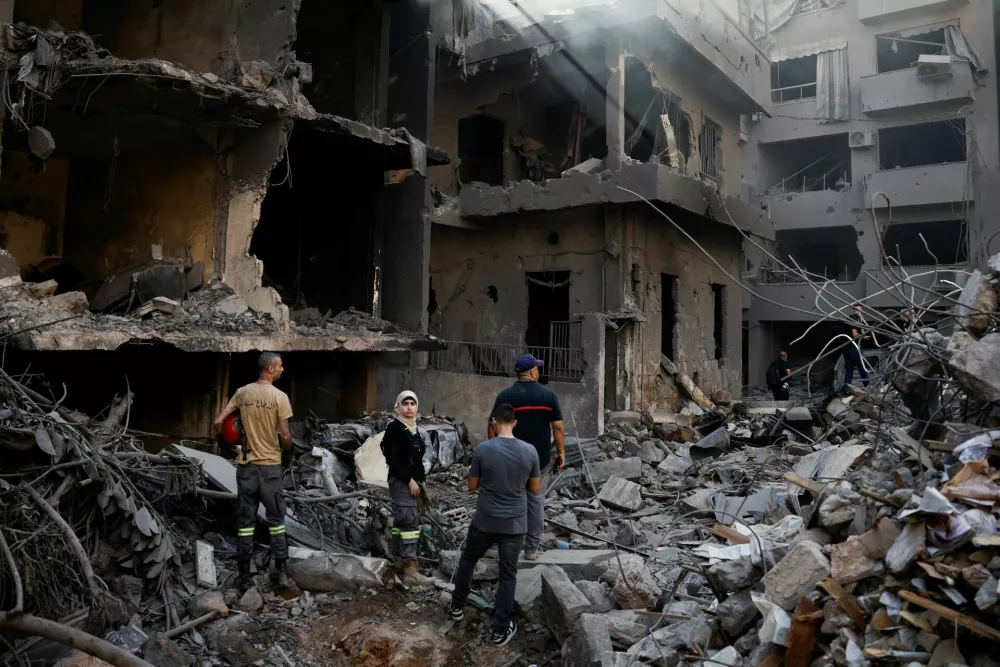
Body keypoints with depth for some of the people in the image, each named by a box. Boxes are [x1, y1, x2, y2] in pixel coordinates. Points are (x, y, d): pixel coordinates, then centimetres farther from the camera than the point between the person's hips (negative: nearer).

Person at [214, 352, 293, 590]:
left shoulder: (242, 393, 1)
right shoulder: (280, 397, -11)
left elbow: (218, 422, 2)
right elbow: (285, 436, -12)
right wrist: (287, 451, 9)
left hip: (246, 465, 3)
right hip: (270, 465, -3)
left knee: (245, 520, 9)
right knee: (276, 520, 8)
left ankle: (244, 575, 13)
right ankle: (279, 572, 9)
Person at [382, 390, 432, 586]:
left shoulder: (413, 429, 15)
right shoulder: (394, 428, -11)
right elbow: (392, 459, -17)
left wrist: (421, 481, 15)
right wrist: (409, 480, -18)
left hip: (413, 482, 9)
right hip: (400, 482, -8)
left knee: (401, 521, 12)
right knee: (410, 521, -14)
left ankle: (398, 560, 18)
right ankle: (409, 569, -15)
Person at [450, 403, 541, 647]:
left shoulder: (482, 450, -14)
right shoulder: (530, 451, -9)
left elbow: (472, 486, -2)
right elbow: (536, 489, 1)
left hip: (484, 522, 0)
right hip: (515, 525, 1)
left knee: (467, 560, 25)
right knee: (508, 576, 12)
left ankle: (457, 607, 38)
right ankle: (501, 631, 19)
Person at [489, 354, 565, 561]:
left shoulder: (505, 396, -6)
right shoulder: (548, 395, -4)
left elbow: (492, 427, -6)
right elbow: (558, 427, -4)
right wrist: (561, 452, 5)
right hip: (540, 459, 0)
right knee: (536, 503, 9)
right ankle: (532, 549, 14)